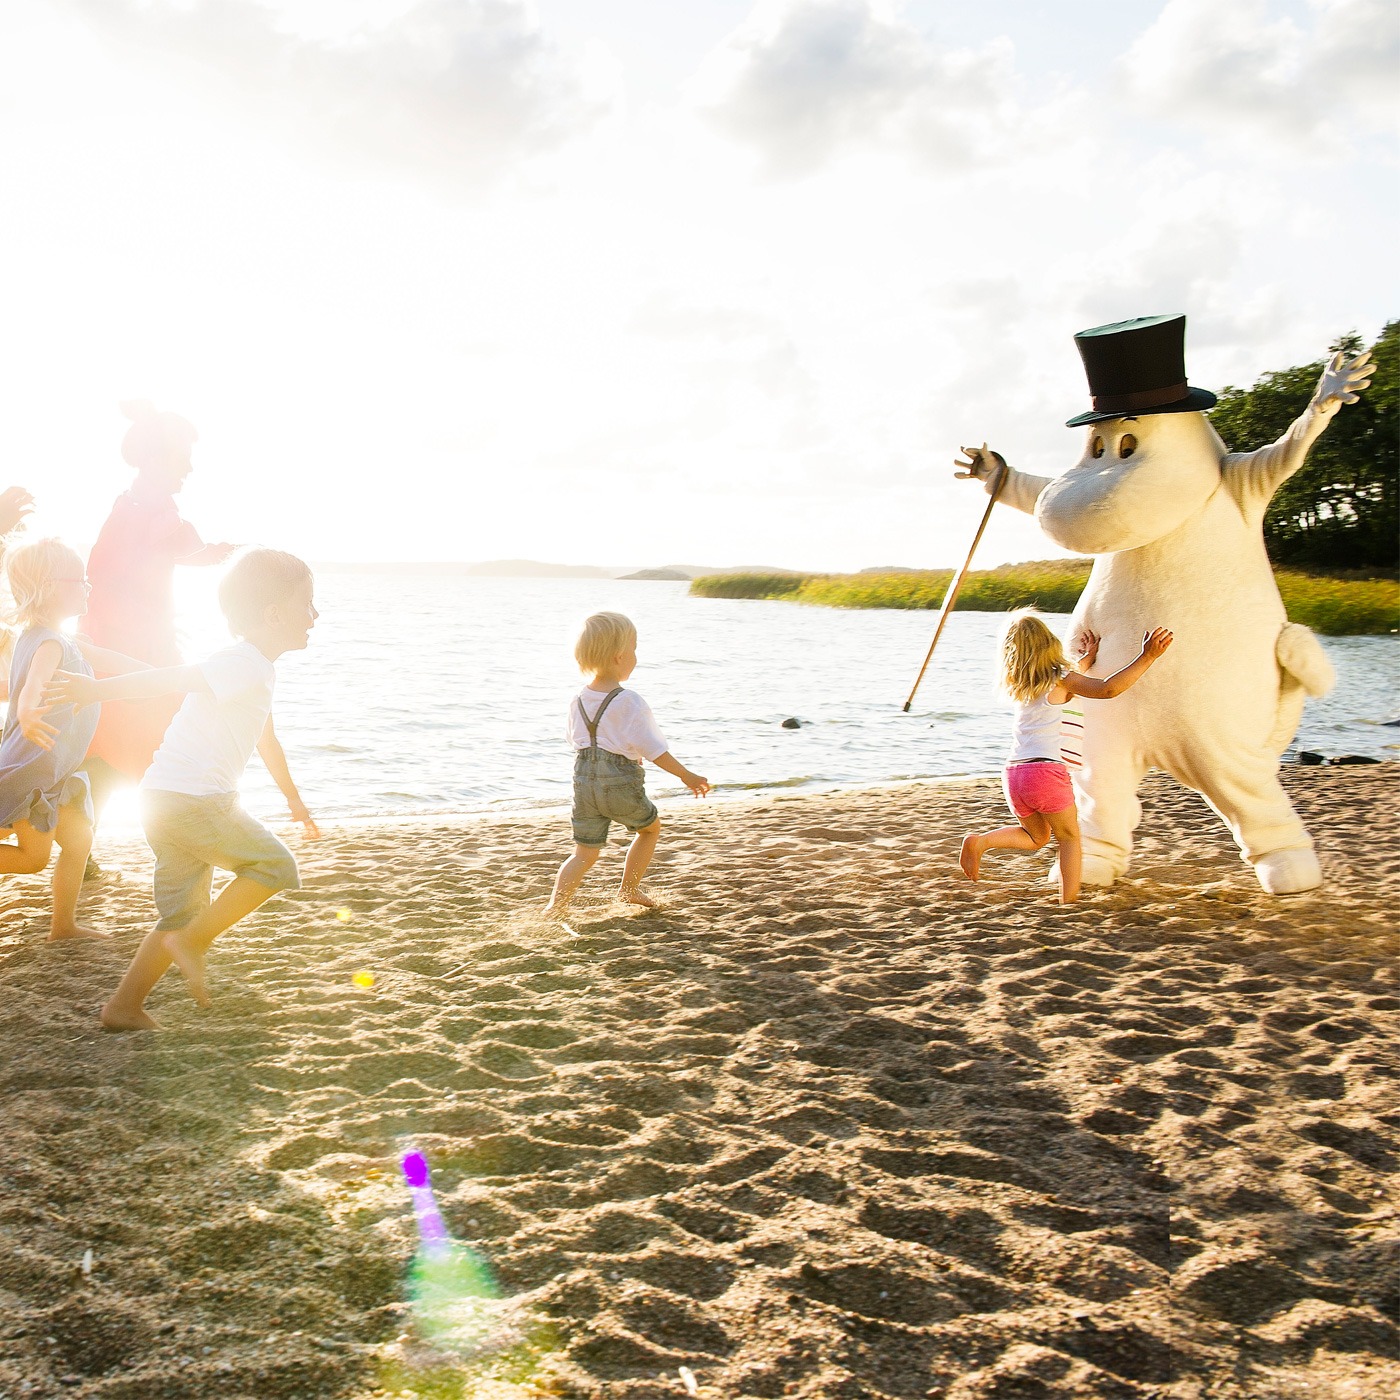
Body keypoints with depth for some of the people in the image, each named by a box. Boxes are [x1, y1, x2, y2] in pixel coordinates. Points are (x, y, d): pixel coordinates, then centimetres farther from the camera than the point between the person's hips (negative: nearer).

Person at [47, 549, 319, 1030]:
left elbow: (266, 739, 32)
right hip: (192, 798, -10)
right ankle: (193, 941, -2)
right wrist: (99, 690, -39)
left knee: (184, 911, 14)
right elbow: (171, 679, -27)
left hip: (167, 803, 10)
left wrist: (292, 796, 44)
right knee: (273, 865, -4)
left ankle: (125, 1007, 17)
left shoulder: (257, 670, 18)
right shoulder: (243, 664, -14)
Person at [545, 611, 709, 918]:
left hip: (584, 779, 5)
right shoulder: (630, 702, -16)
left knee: (585, 852, 11)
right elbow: (653, 749, -14)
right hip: (621, 784, -5)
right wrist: (687, 775, -2)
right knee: (650, 827, 24)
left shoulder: (579, 700, 4)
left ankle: (555, 907, -5)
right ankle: (629, 890, 28)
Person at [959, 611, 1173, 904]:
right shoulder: (1061, 679, -1)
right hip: (1046, 771, -6)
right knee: (1069, 838, 12)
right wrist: (1146, 657, -17)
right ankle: (1068, 904, 4)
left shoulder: (1018, 685, 18)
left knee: (1036, 837, 22)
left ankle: (980, 841, 1)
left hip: (1014, 772, 6)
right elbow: (1108, 689, -16)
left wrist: (1086, 659, 45)